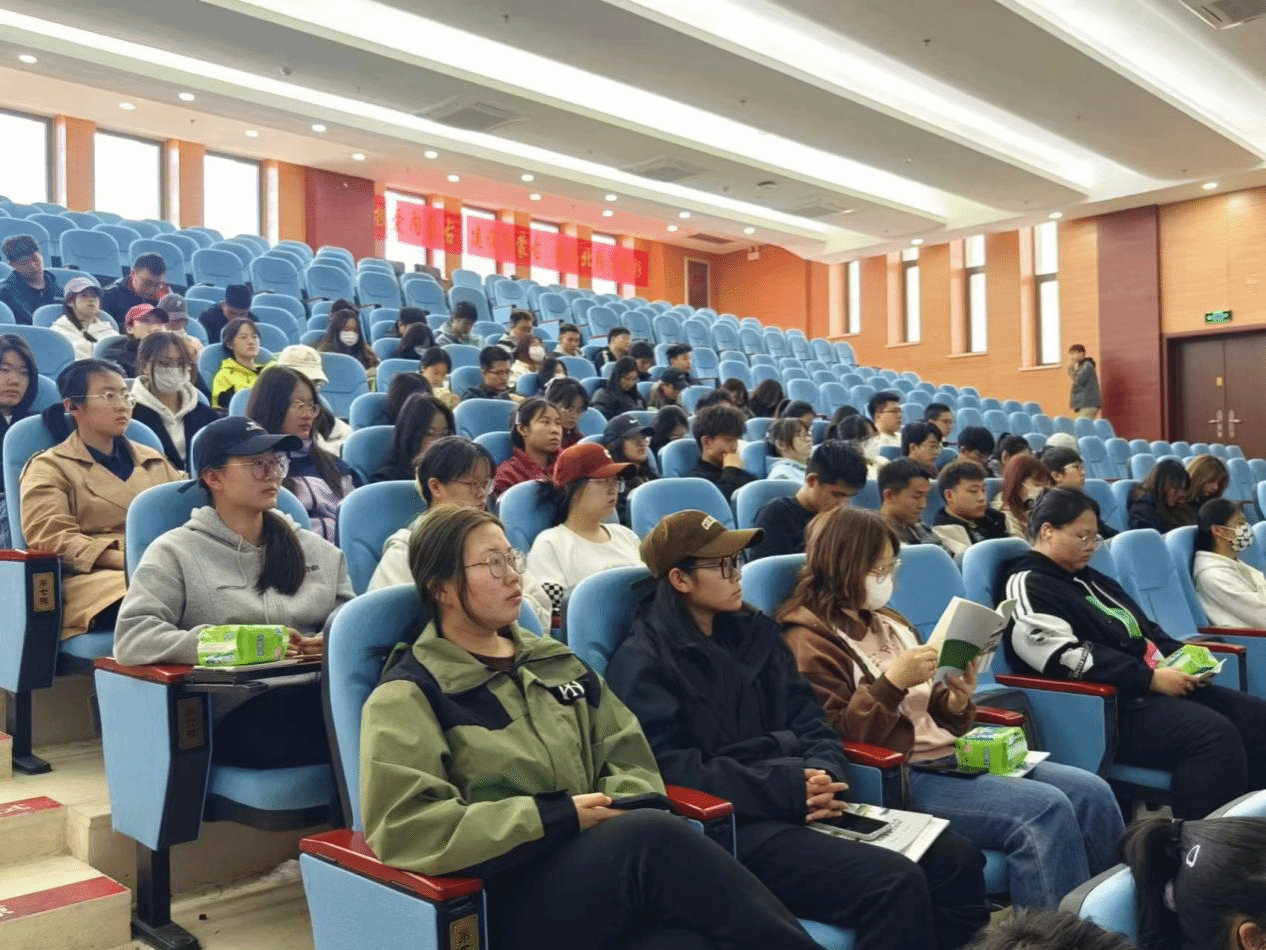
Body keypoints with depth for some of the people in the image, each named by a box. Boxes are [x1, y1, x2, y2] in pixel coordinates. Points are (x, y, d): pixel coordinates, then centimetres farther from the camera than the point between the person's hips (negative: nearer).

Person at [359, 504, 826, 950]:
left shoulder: (556, 662, 20)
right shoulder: (408, 695, 0)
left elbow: (627, 755, 17)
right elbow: (402, 826, -13)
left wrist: (617, 818, -7)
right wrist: (555, 816, -14)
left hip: (598, 864, 5)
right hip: (511, 902, -4)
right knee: (652, 836, -33)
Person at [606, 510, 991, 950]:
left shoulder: (755, 630, 16)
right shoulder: (643, 661, -6)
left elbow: (808, 718, 15)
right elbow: (669, 768, -16)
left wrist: (822, 775, -8)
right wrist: (787, 787, -17)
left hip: (802, 802, 8)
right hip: (730, 821, -7)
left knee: (958, 858, -7)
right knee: (896, 884, -25)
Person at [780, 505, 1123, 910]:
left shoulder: (885, 621, 19)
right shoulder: (809, 640, -7)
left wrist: (956, 701, 1)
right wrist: (891, 682, -21)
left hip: (949, 754, 9)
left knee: (1091, 793, -5)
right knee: (1045, 810, -24)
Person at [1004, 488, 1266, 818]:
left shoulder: (1090, 578, 21)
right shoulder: (1027, 588, -9)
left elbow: (1143, 629, 26)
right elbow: (1066, 657, -21)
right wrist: (1150, 678, -20)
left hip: (1155, 687, 10)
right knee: (1214, 736, -28)